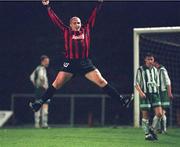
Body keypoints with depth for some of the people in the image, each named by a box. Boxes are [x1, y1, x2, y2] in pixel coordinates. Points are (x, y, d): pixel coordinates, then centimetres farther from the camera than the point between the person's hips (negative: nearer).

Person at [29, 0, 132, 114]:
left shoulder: (86, 30, 11)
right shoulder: (66, 31, 8)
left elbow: (93, 16, 14)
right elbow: (55, 19, 9)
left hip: (86, 63, 1)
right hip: (70, 63, -1)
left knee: (102, 82, -4)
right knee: (57, 84, -5)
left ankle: (121, 100, -2)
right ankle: (40, 102, 2)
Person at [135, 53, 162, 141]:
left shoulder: (155, 70, 14)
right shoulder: (140, 70, -2)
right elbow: (136, 84, -4)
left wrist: (157, 92, 16)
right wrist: (141, 92, -18)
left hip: (155, 94, 4)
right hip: (145, 95, -4)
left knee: (159, 113, -7)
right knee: (145, 116, -1)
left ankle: (152, 129, 13)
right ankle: (147, 134, 10)